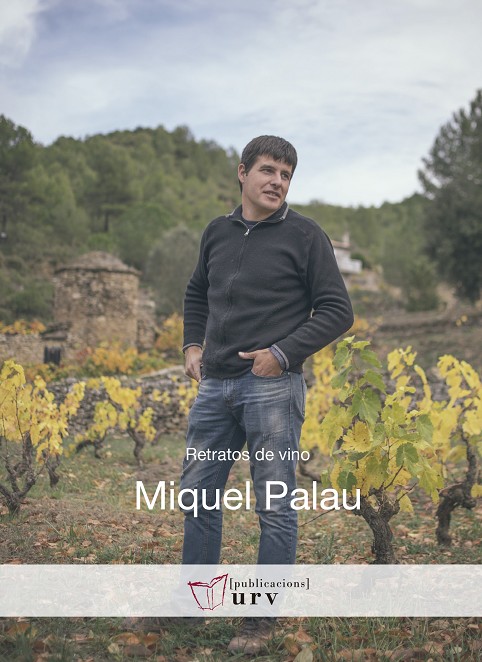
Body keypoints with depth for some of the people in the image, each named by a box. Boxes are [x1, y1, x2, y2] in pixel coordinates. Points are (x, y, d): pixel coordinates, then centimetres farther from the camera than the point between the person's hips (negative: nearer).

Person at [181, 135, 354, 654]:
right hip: (214, 385, 6)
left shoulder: (305, 236, -3)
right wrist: (192, 344, 12)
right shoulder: (217, 232, 12)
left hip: (271, 388, -5)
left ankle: (263, 621, 18)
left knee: (275, 508, 2)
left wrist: (283, 353, -13)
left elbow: (337, 312, -4)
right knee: (197, 495, 14)